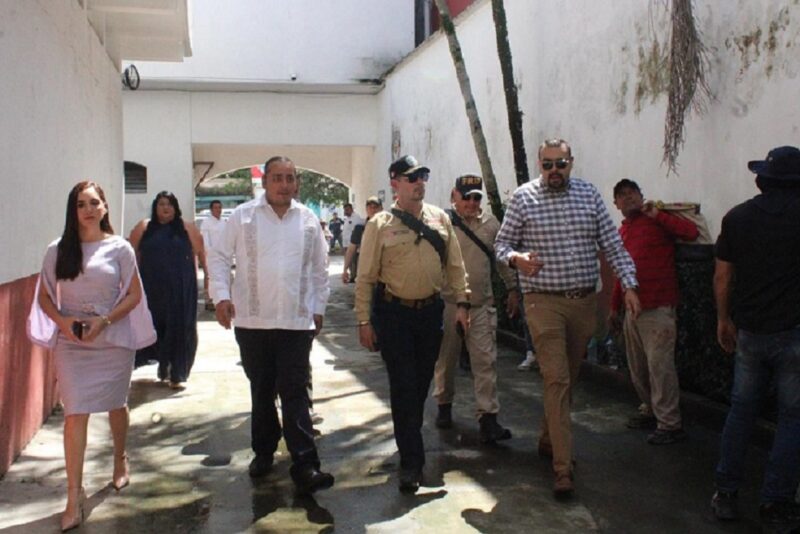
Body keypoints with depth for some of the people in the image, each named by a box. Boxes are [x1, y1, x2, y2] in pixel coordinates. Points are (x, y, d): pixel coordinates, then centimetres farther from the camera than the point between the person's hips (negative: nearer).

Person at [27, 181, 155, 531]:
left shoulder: (119, 249, -3)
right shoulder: (58, 250, 1)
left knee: (115, 405, 16)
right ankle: (74, 495, 0)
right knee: (75, 414, -5)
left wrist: (104, 321, -15)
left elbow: (134, 295, -2)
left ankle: (120, 459, 43)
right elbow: (44, 296, 5)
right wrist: (62, 321, -13)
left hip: (113, 341, 0)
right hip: (71, 343, 0)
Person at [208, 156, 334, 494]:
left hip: (297, 321, 0)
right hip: (252, 321, 0)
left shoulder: (308, 220, 6)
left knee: (294, 392, -3)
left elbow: (320, 269, 13)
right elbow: (220, 258, 4)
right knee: (261, 390, 13)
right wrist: (222, 296, -9)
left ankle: (304, 464, -3)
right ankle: (264, 451, 31)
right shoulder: (243, 216, 0)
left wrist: (319, 308, 13)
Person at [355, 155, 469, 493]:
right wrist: (364, 321, -6)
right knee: (403, 386, -4)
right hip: (394, 313, -4)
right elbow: (366, 277, -4)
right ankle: (411, 462, 3)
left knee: (422, 383, 14)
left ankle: (409, 437, 36)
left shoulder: (440, 219, 6)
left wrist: (461, 303, 2)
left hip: (430, 310, 4)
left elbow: (455, 265, 9)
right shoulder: (379, 225, -5)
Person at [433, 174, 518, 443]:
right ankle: (444, 405, 33)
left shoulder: (490, 223, 8)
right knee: (445, 358, 12)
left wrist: (512, 288, 19)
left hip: (482, 305, 2)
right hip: (447, 303, -2)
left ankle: (488, 418, 0)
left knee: (485, 360, -3)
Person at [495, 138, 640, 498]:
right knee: (556, 379, -9)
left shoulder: (589, 194, 6)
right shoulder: (523, 197, -1)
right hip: (544, 302, -4)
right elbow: (502, 243, 3)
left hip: (584, 302, 4)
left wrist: (629, 284, -4)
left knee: (569, 377, 15)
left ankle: (549, 441, 35)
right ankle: (563, 467, -7)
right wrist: (515, 258, -19)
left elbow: (612, 244, 7)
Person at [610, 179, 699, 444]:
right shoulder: (623, 231, 17)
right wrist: (615, 307, 25)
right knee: (637, 367, 15)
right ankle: (651, 410, 31)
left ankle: (670, 424, 0)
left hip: (657, 308, -8)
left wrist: (657, 214, -21)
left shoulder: (657, 221, -4)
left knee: (660, 365, -8)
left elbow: (691, 232, -22)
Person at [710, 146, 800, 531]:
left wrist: (724, 320, 17)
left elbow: (722, 276, 7)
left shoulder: (737, 217, 3)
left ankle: (726, 494, 20)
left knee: (741, 409, 14)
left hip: (749, 331, 4)